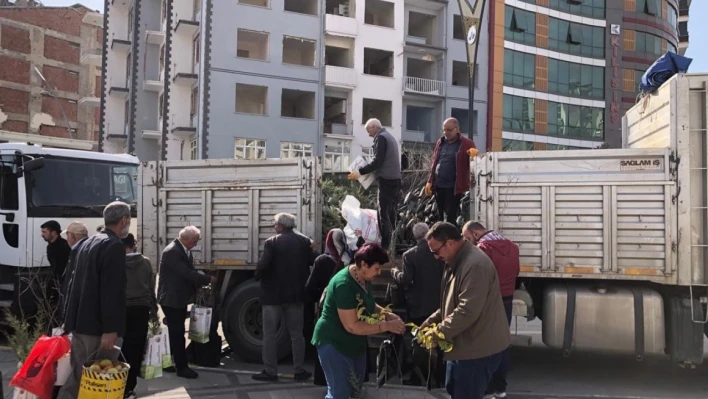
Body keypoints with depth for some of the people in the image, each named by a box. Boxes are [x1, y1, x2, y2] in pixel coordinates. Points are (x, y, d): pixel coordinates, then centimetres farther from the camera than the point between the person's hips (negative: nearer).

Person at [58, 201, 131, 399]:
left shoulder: (84, 244, 15)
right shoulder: (114, 246, -14)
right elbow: (111, 292, -21)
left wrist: (69, 319, 24)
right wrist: (110, 330, -21)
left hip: (79, 323, 9)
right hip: (98, 326, -9)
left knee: (79, 375, 14)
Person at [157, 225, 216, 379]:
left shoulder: (185, 251, 9)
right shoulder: (171, 251, -22)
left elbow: (190, 271, 11)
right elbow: (186, 274, -25)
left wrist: (202, 282, -7)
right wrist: (208, 279, -17)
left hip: (180, 299, 9)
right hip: (171, 299, -9)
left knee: (175, 333, 14)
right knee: (177, 334, -4)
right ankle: (182, 367, 1)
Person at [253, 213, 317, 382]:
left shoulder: (272, 242, -12)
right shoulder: (304, 241, 3)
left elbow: (263, 265, -20)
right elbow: (313, 261, 8)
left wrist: (258, 277, 0)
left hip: (273, 293, -4)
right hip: (296, 294, 4)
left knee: (270, 335, 4)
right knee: (297, 334, 11)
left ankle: (270, 371, 5)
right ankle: (299, 371, 12)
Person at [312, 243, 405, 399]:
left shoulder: (364, 279, -1)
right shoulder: (344, 285, -29)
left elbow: (369, 306, 14)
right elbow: (352, 326, -30)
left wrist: (388, 315, -5)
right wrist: (387, 326, -28)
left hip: (355, 343, 10)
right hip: (334, 343, -9)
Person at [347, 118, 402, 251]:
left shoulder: (381, 138, -9)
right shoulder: (389, 137, 20)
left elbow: (378, 161, -18)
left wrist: (360, 172, -16)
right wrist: (368, 172, 24)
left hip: (387, 180, -9)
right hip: (395, 179, 9)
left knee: (383, 214, -8)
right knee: (392, 214, 11)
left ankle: (386, 246, -9)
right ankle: (394, 244, 13)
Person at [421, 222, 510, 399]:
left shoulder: (475, 265, -24)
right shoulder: (457, 262, 11)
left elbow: (467, 311, -29)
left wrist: (439, 332, -20)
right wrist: (432, 320, 7)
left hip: (478, 348, -11)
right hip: (464, 344, 11)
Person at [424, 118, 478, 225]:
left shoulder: (467, 144, -3)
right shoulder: (440, 142, 14)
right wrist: (430, 181, 12)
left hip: (454, 187, -6)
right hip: (438, 186, 6)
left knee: (450, 218, -6)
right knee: (441, 217, 13)